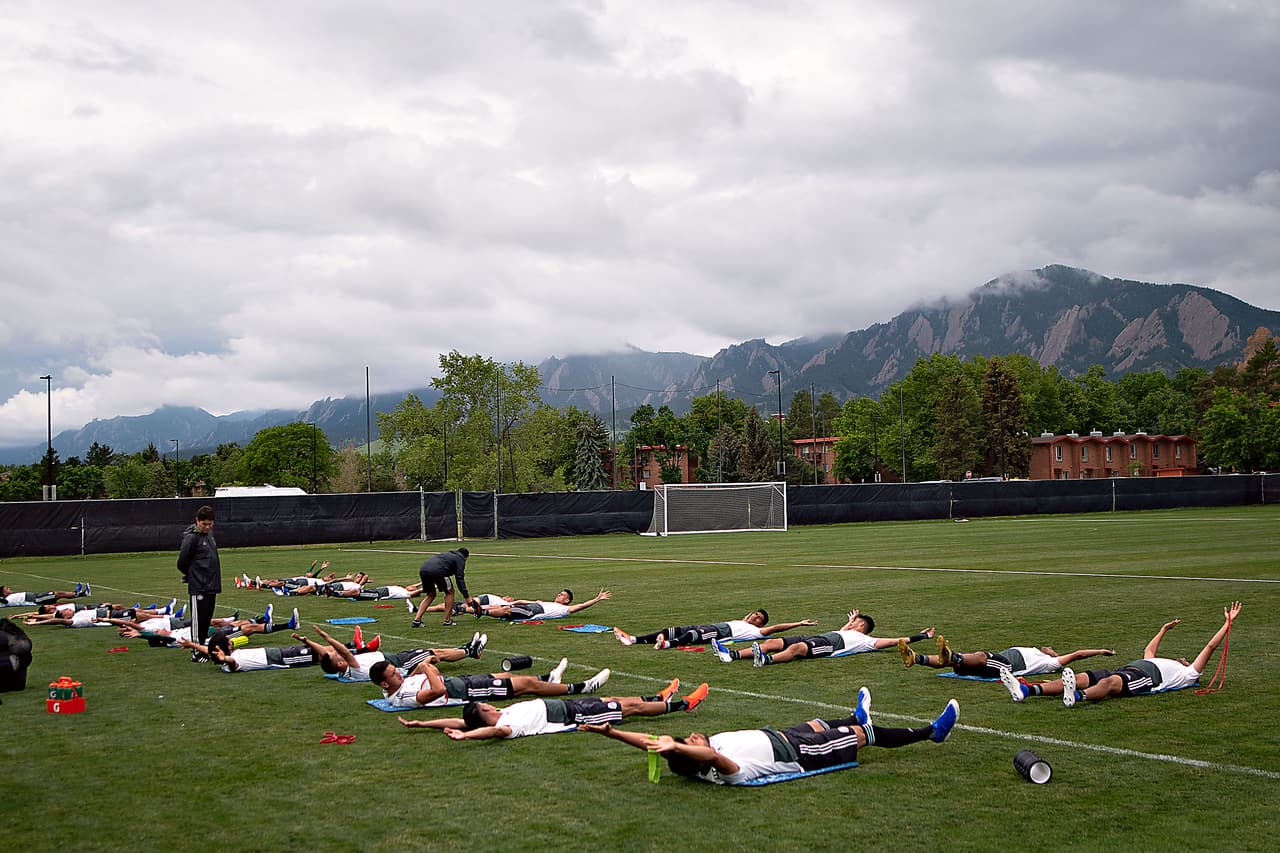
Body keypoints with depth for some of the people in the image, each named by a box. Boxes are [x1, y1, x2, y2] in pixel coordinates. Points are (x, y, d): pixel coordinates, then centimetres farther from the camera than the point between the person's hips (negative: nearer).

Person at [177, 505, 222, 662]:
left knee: (207, 619, 13)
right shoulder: (191, 537, -13)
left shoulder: (209, 533, 12)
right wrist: (191, 576, 6)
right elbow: (182, 562, -9)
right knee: (198, 620, -4)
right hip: (198, 587, -8)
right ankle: (197, 654, 1)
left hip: (212, 585, 8)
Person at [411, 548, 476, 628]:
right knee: (449, 592, 14)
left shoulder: (448, 554, 38)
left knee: (430, 595, 23)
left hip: (422, 569, 7)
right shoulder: (460, 559, 16)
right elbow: (459, 579, 5)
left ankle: (416, 620, 12)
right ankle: (447, 621, 14)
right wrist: (466, 597, 4)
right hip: (437, 570, -7)